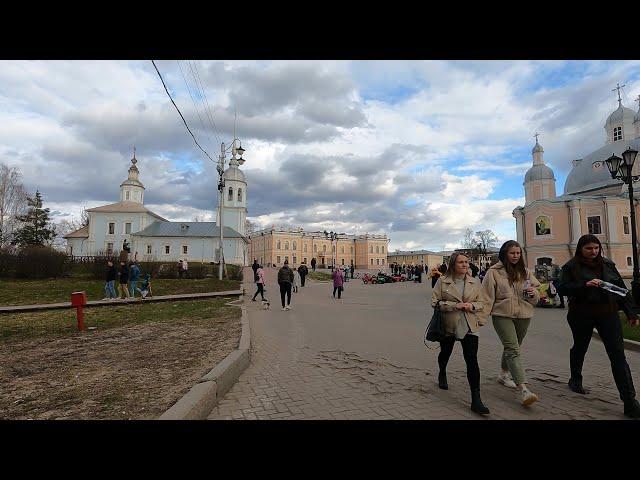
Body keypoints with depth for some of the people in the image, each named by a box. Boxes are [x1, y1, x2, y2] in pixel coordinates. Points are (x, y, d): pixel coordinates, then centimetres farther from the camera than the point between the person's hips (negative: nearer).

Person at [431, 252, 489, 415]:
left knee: (472, 360, -9)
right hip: (448, 325, 0)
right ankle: (442, 375, 53)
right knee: (445, 352, 21)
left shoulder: (474, 282, 2)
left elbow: (481, 303, 10)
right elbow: (435, 301, -9)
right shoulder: (442, 281, -7)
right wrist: (455, 305, -19)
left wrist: (472, 306, -12)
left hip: (469, 326, 1)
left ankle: (476, 400, -4)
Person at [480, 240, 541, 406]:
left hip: (523, 315, 5)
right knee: (513, 349, -14)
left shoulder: (525, 272, 11)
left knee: (512, 348, 18)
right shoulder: (494, 272, -4)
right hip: (502, 315, -5)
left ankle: (504, 374, 40)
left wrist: (533, 292, -7)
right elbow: (487, 295, -5)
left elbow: (536, 296, 16)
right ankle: (524, 389, -19)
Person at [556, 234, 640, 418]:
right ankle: (575, 379, 40)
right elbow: (561, 288, -14)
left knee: (618, 355, -5)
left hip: (608, 313, 2)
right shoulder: (571, 267, -4)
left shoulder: (608, 264, 8)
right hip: (581, 315, -2)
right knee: (580, 347, 17)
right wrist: (584, 285, -26)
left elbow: (621, 288, 11)